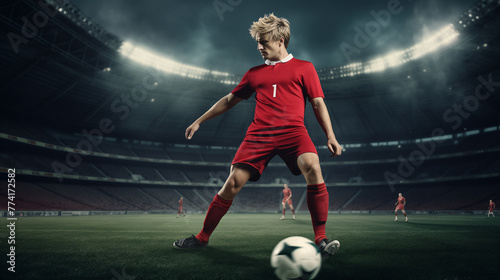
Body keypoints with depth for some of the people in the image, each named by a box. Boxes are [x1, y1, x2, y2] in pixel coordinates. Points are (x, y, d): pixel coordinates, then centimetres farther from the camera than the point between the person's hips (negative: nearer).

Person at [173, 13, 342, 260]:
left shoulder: (303, 68, 13)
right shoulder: (255, 73, 21)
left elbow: (318, 103, 10)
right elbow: (229, 100, 27)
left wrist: (330, 136, -3)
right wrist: (199, 121, 27)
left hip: (292, 130, -2)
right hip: (259, 133, 2)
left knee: (312, 166, -32)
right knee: (233, 182, -8)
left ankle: (321, 239, -21)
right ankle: (202, 237, 11)